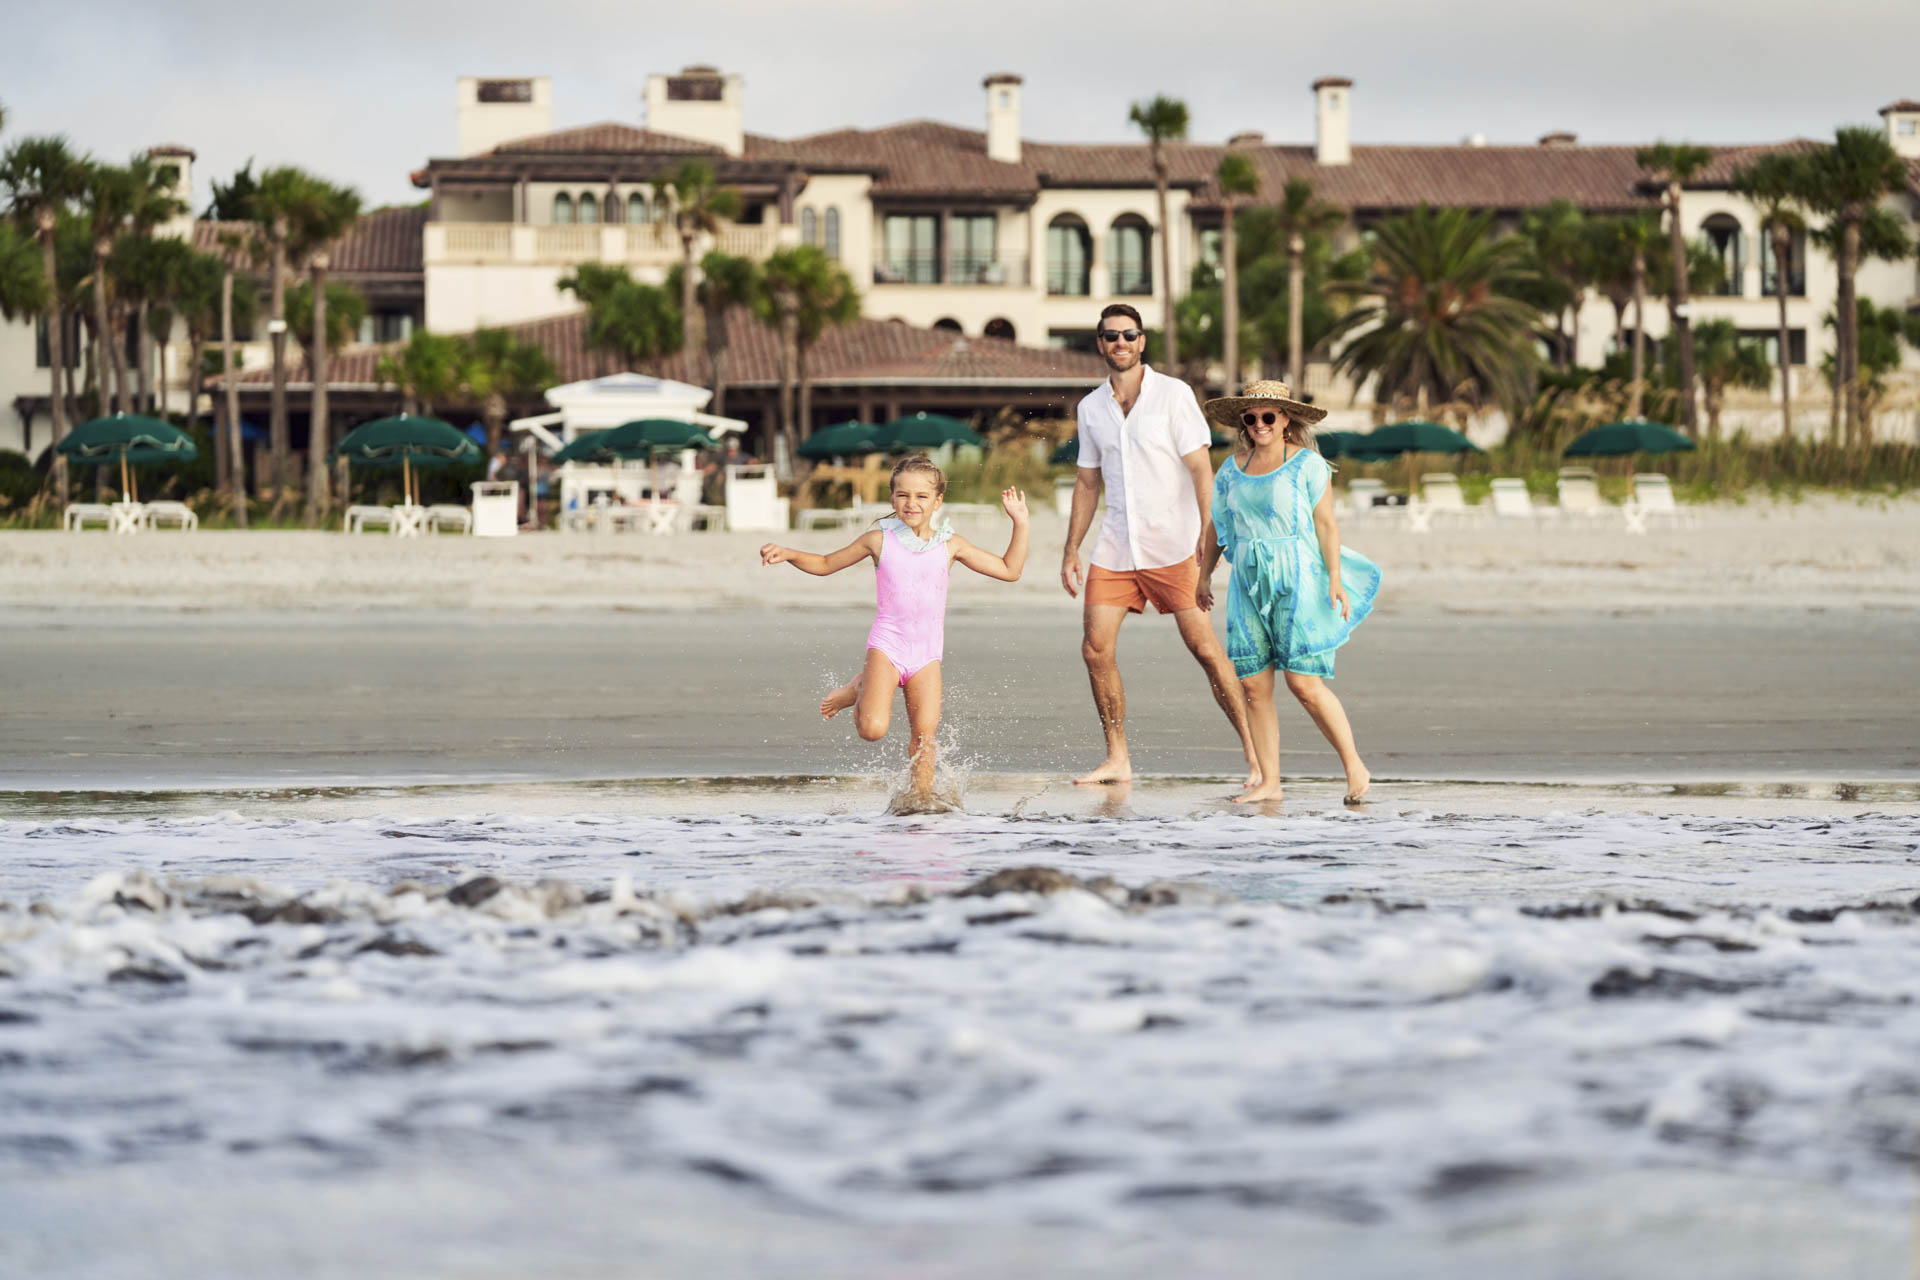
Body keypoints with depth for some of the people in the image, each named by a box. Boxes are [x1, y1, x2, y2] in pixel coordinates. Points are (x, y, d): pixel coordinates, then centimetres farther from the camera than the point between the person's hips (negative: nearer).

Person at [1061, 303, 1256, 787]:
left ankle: (1253, 752, -2)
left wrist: (1208, 538, -17)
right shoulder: (1091, 407, 10)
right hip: (1116, 544, 5)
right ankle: (1117, 758, 8)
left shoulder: (1174, 394, -5)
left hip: (1171, 543, -5)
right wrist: (1071, 551, 14)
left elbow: (1201, 470, -8)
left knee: (1204, 647, -8)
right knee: (1095, 649, -3)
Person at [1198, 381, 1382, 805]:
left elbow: (1326, 524, -5)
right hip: (1249, 586, 5)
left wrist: (1335, 579, -12)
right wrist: (1204, 575, 25)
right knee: (1253, 685, -1)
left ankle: (1355, 768, 1)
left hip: (1297, 583, -5)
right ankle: (1268, 781, 5)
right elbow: (1217, 525, 23)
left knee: (1304, 683, -11)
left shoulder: (1308, 463, -2)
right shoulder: (1233, 469, 12)